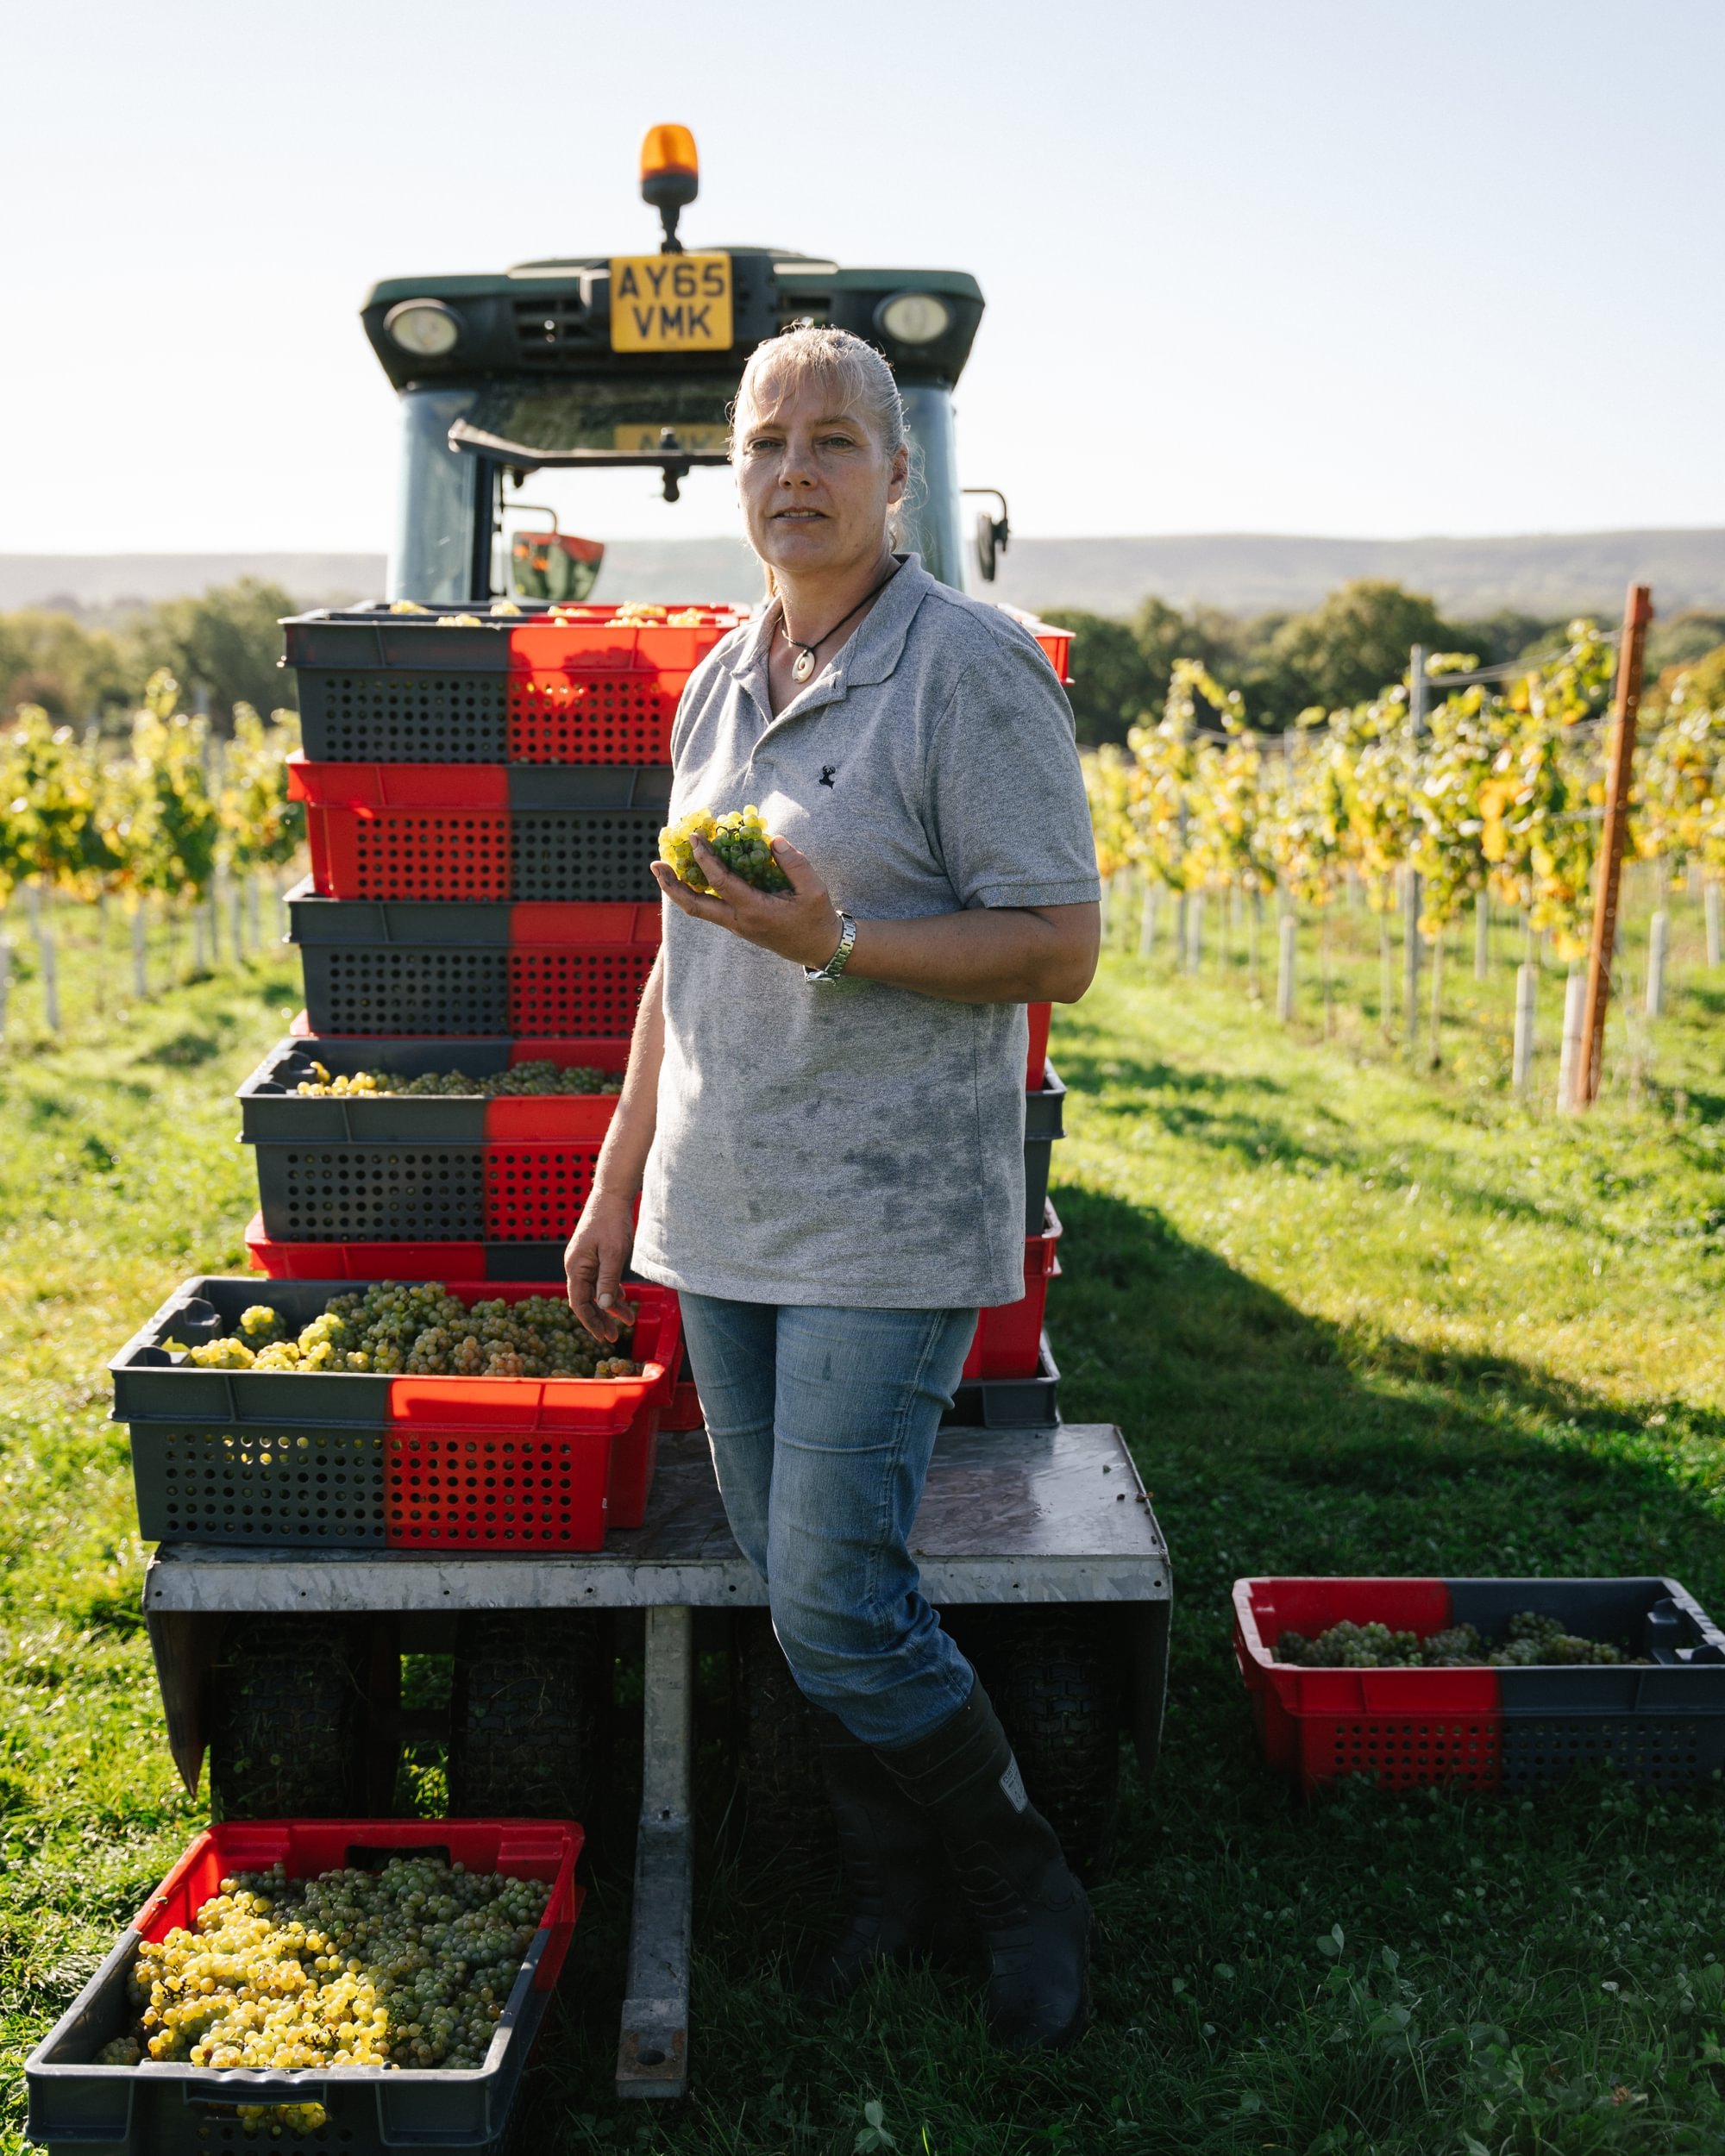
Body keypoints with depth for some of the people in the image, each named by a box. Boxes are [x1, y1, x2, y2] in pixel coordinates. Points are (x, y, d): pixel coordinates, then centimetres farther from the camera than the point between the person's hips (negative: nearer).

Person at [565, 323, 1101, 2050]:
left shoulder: (971, 669, -9)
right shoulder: (719, 682, 13)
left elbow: (1059, 948, -12)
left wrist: (838, 944, -25)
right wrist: (617, 1182, 18)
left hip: (893, 1224, -7)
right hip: (723, 1217, 7)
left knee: (833, 1602, -7)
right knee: (791, 1585, 13)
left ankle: (1024, 1883, 18)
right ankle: (888, 1883, 32)